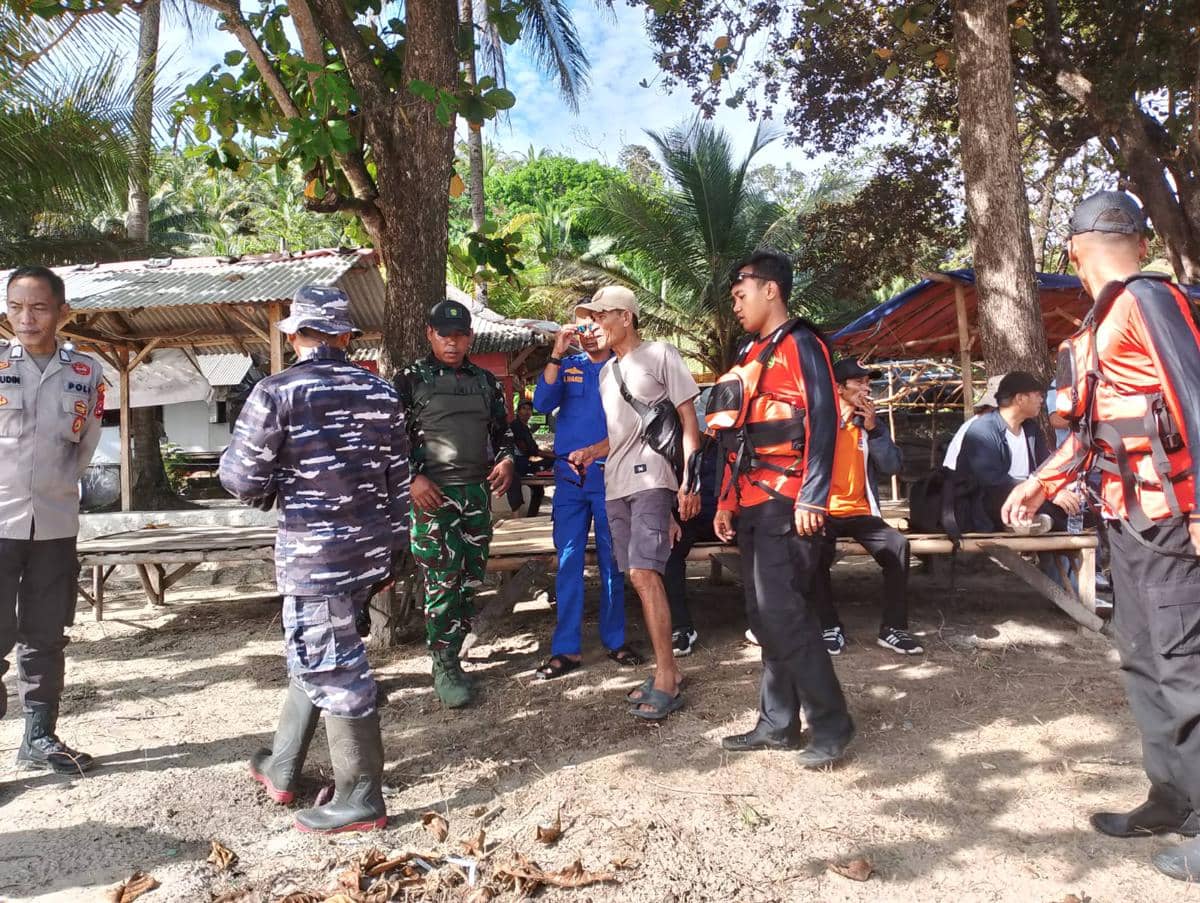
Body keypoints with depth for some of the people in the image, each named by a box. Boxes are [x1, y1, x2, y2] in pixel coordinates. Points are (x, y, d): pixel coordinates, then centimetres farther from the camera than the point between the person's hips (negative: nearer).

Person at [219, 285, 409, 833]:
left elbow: (243, 480, -11)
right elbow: (398, 479, 8)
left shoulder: (275, 393, -11)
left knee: (333, 669, 4)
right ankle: (281, 768, 37)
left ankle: (360, 800, 16)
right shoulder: (380, 392, 4)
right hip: (368, 547, 6)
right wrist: (392, 550, 16)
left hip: (312, 553, -6)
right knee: (313, 654, 22)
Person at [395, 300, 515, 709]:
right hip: (432, 494, -5)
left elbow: (502, 429, 21)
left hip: (478, 492, 5)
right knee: (442, 583, -8)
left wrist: (506, 460, 2)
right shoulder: (411, 379, 0)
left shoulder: (485, 381, 14)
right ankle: (445, 669, 5)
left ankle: (449, 656, 23)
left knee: (470, 582, 8)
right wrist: (413, 478, -13)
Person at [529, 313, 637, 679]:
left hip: (610, 476, -1)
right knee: (568, 562, 2)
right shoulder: (567, 367, 10)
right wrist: (556, 355, -15)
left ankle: (615, 640, 18)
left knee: (612, 562, 7)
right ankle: (566, 648, 7)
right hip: (569, 477, 2)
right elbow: (543, 403, -7)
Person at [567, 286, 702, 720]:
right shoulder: (607, 371, 21)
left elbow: (688, 420, -4)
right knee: (639, 577, 7)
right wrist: (593, 451, 8)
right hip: (616, 485, 7)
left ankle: (666, 681, -10)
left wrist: (689, 481, -13)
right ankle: (666, 670, 16)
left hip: (651, 479, -7)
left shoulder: (659, 355, 0)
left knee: (644, 573, -16)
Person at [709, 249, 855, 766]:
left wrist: (811, 499, -22)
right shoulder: (753, 354, 21)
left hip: (786, 504, -9)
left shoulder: (799, 344, -5)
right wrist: (727, 501, 18)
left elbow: (822, 421, -15)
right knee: (764, 616, 10)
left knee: (783, 613, -11)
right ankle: (778, 724, 19)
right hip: (753, 506, 9)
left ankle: (831, 726, 2)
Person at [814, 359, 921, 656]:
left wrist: (873, 428, -10)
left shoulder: (870, 422, 11)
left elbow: (892, 467, 0)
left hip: (860, 512, 4)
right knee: (818, 550, -33)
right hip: (824, 513, -3)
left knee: (898, 544, -23)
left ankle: (893, 628, -11)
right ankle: (830, 627, -15)